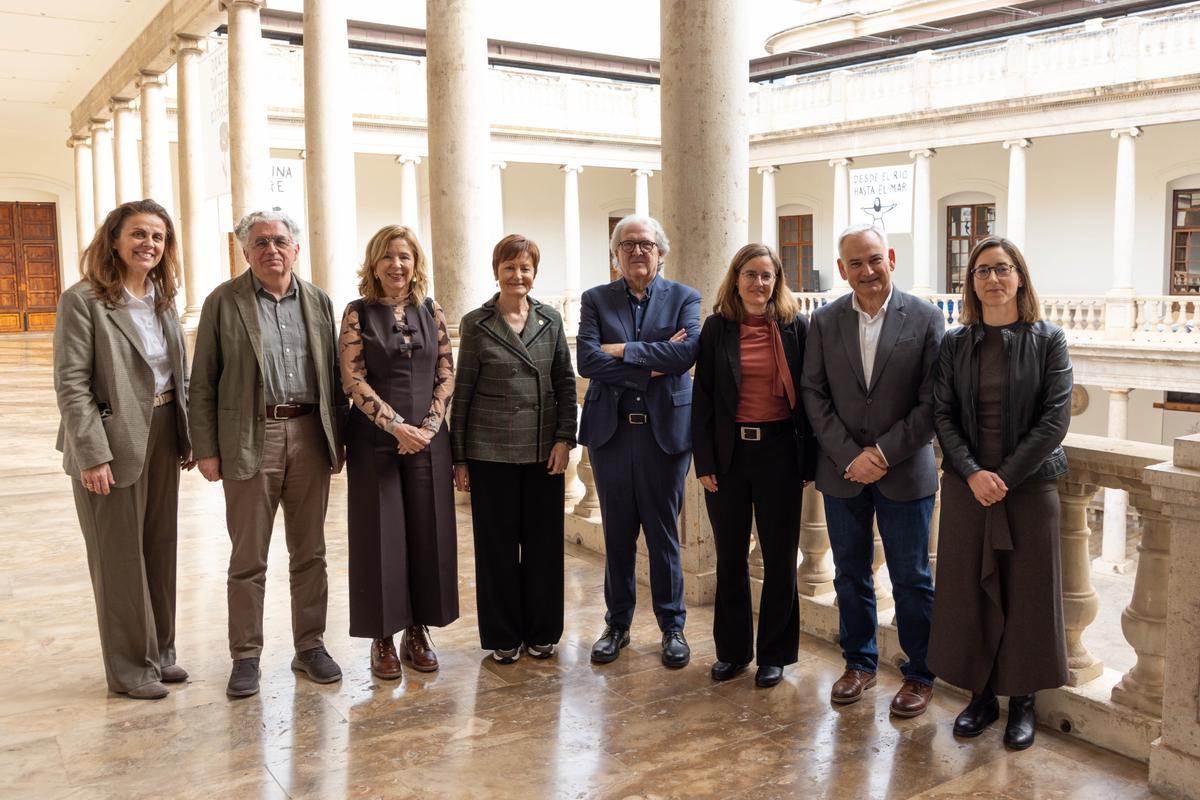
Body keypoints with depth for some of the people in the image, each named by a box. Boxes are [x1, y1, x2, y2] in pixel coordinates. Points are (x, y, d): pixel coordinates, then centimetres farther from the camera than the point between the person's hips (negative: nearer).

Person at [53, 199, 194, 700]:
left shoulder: (162, 298, 10)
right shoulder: (83, 300, -10)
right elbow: (71, 384, -14)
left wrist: (188, 437, 6)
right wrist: (92, 455, -19)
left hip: (162, 437, 7)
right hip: (114, 442, -6)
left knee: (160, 550, 14)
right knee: (120, 558, 4)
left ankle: (160, 652, 28)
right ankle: (129, 667, 17)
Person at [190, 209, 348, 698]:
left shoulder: (318, 302, 9)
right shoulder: (223, 302, 0)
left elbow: (332, 376, 11)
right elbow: (202, 383, -1)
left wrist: (339, 438, 7)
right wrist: (206, 449, -6)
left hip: (310, 435, 3)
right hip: (251, 439, -3)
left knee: (309, 552, 11)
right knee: (248, 558, 4)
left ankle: (310, 646, 23)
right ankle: (245, 656, 16)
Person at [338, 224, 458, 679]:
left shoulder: (431, 312, 8)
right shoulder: (358, 313, -1)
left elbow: (446, 374, 6)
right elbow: (353, 380, -8)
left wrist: (429, 425, -8)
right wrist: (397, 426, -15)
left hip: (428, 438, 3)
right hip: (375, 439, -3)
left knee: (428, 534, 6)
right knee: (380, 535, 3)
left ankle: (418, 633, 21)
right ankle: (383, 639, 16)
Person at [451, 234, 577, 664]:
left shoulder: (550, 320, 5)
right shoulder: (476, 324, -1)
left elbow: (566, 382, 7)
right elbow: (463, 391, 1)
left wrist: (564, 438, -4)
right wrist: (458, 457, 0)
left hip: (544, 450, 2)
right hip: (491, 451, -2)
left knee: (544, 541, 8)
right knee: (497, 543, 7)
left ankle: (542, 631, 24)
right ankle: (503, 635, 21)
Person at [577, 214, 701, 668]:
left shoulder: (683, 298, 3)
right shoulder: (596, 300, 5)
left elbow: (688, 351, -16)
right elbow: (587, 360, -9)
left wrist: (623, 350, -14)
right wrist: (651, 367, -15)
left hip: (665, 429, -1)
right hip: (610, 430, 1)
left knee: (664, 533, 8)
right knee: (617, 534, 11)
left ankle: (672, 627, 22)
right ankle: (617, 624, 26)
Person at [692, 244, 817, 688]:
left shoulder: (795, 326, -1)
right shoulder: (717, 327, 1)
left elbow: (808, 395, 0)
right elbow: (702, 397, 1)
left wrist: (809, 462, -4)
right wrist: (704, 460, -5)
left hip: (778, 450, -1)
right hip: (728, 451, 1)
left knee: (779, 556, 9)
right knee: (730, 556, 12)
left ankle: (774, 653, 24)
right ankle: (732, 649, 27)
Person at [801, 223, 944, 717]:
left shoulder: (925, 318, -4)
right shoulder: (825, 321, 2)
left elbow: (931, 402, -8)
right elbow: (813, 394, -1)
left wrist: (883, 454, -14)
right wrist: (850, 456, -10)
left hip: (905, 473, -2)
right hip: (842, 472, 3)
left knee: (912, 580, 7)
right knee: (850, 576, 13)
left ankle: (919, 675, 23)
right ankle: (860, 663, 30)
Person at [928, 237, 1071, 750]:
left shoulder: (1048, 340, -2)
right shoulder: (954, 344, 3)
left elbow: (1055, 419, -8)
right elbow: (943, 416, 0)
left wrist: (1004, 476, -14)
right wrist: (973, 474, -13)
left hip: (1029, 485, -2)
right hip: (967, 485, 2)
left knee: (1027, 592, 5)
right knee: (969, 590, 6)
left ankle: (1022, 701, 20)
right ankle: (981, 694, 21)